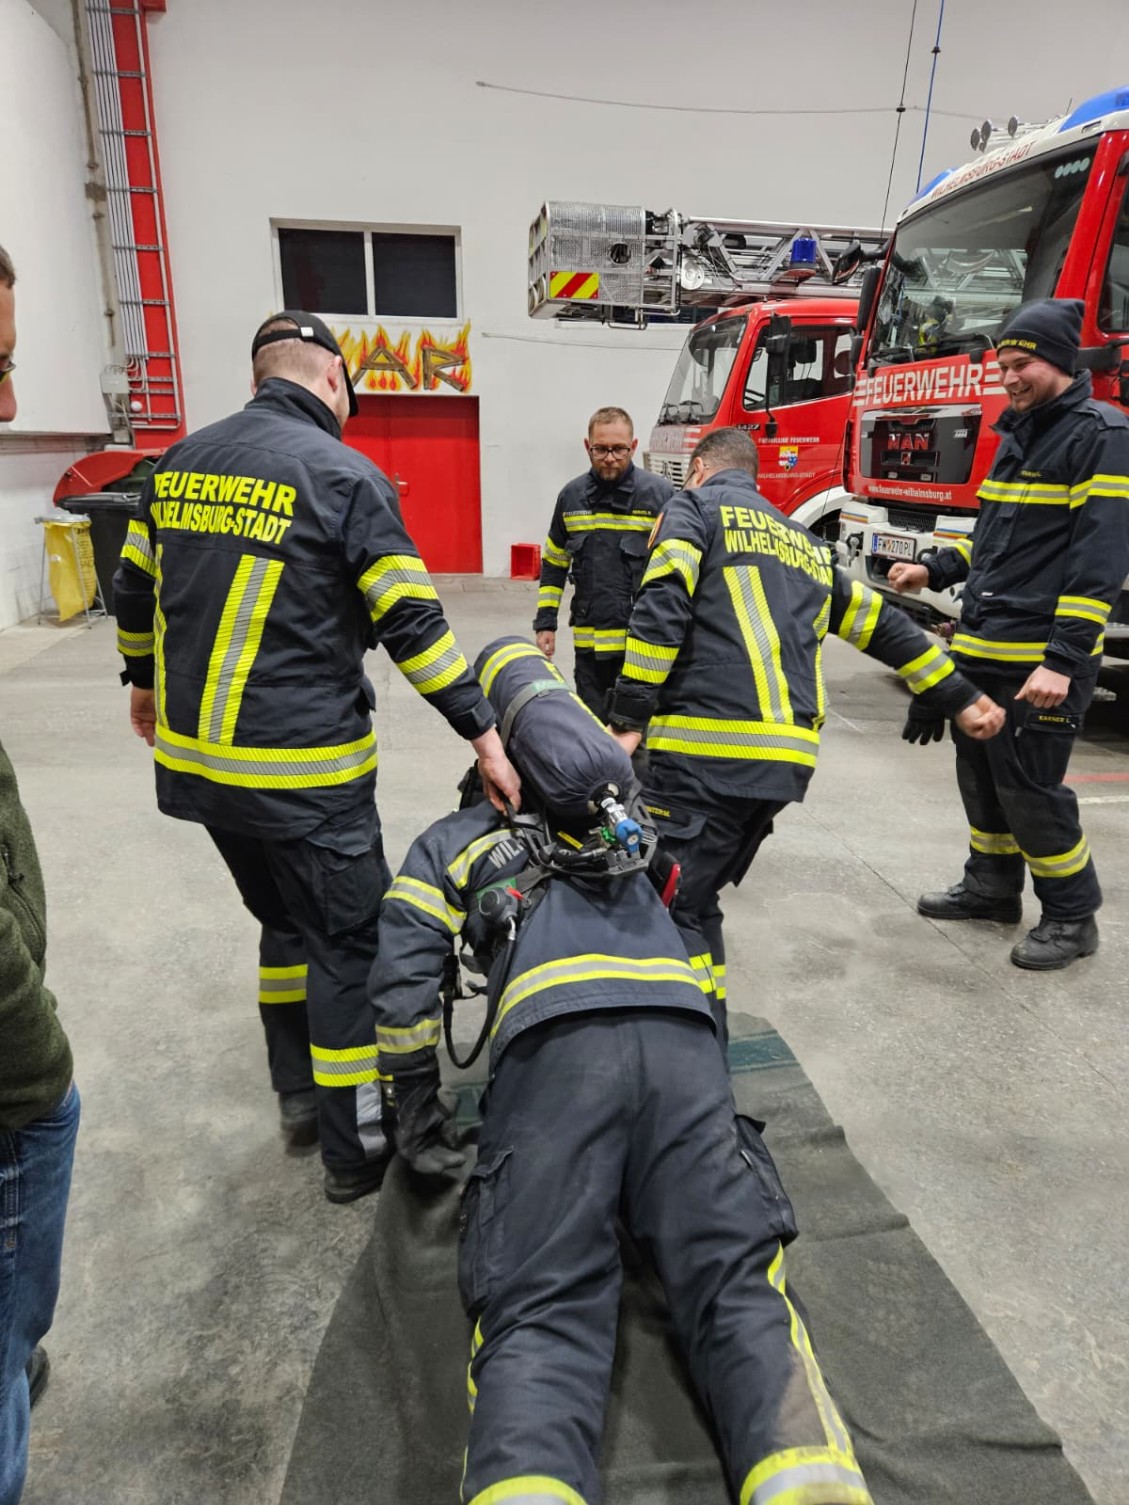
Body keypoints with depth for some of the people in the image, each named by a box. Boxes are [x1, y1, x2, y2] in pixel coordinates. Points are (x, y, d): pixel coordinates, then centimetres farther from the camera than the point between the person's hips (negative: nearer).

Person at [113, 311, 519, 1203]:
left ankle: (299, 1090, 37)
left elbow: (134, 589, 17)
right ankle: (355, 1150, 18)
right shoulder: (344, 474, -11)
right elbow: (411, 621, -15)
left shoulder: (182, 461, 9)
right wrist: (482, 732, -11)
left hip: (194, 755, 7)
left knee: (287, 920, 24)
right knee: (351, 943, 6)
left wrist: (145, 679, 33)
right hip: (301, 769, -7)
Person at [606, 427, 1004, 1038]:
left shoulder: (695, 507, 10)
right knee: (695, 902, 17)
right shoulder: (803, 541, 29)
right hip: (787, 759, 7)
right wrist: (961, 700, 37)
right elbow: (885, 625, 31)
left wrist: (628, 720, -10)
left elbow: (661, 610, -8)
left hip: (707, 747, -7)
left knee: (671, 906, -4)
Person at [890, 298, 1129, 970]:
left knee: (1029, 789, -3)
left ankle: (1073, 915, 16)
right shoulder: (1020, 433, 16)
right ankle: (993, 886, 33)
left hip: (1041, 659, -8)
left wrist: (1063, 660, -23)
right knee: (981, 773, 15)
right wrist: (936, 570, 11)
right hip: (983, 648, 8)